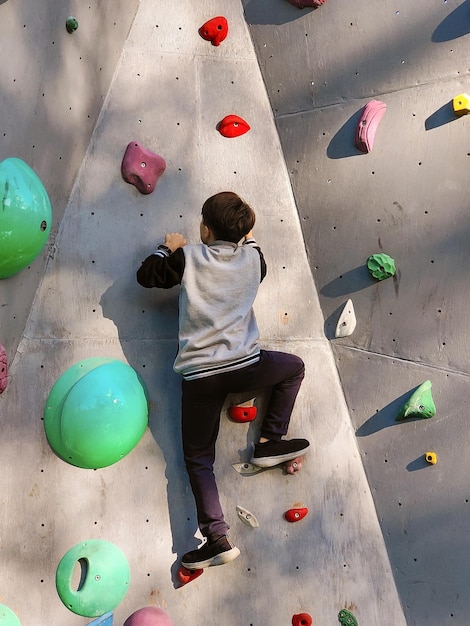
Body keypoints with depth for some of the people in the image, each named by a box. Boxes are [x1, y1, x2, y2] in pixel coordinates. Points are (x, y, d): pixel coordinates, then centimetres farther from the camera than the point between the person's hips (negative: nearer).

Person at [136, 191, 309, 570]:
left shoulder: (188, 257, 0)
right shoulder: (252, 256, 5)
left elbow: (146, 276, 12)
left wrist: (169, 248, 27)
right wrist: (246, 238, 41)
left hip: (198, 376, 0)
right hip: (245, 366, 1)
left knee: (198, 460, 11)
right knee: (294, 367, 30)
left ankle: (218, 539, -1)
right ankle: (270, 443, 21)